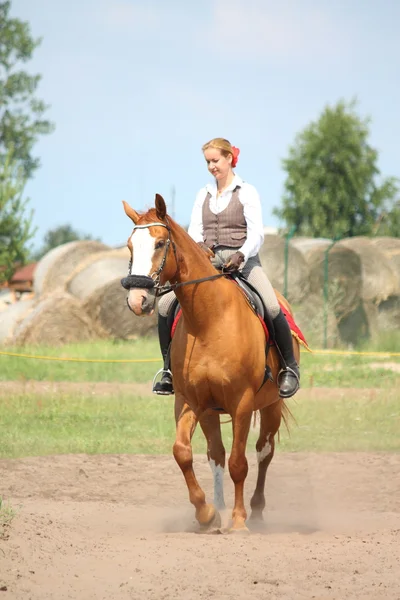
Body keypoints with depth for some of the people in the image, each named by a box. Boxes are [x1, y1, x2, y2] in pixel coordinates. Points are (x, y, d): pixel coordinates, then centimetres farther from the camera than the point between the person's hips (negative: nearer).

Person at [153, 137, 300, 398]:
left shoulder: (247, 192, 1)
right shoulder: (204, 195, 15)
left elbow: (257, 234, -8)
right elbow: (194, 232, 9)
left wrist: (241, 254, -27)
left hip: (242, 260, -4)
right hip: (208, 262, 4)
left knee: (273, 308, -29)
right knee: (165, 305, -13)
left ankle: (290, 367, -11)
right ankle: (169, 367, 2)